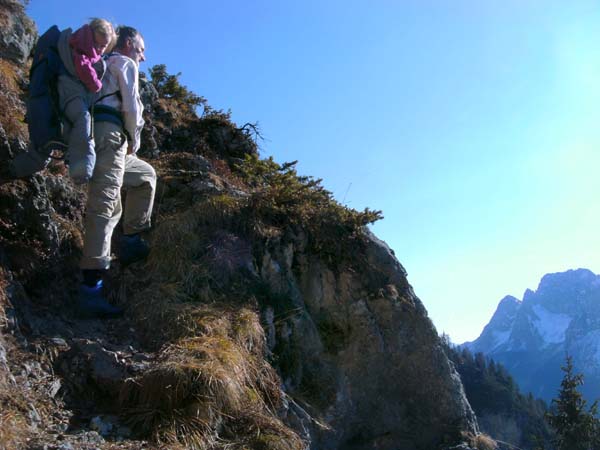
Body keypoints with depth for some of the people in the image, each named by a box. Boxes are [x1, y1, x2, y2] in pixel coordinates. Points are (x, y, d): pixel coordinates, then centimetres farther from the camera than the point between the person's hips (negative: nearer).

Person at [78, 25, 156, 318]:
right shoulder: (125, 63, 9)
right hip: (110, 133, -9)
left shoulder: (103, 67, 34)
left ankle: (131, 241, 12)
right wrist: (134, 140, 8)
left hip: (92, 135, 9)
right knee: (103, 204, -18)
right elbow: (131, 106, -5)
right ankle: (91, 288, -26)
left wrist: (128, 141, 19)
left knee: (146, 176, 25)